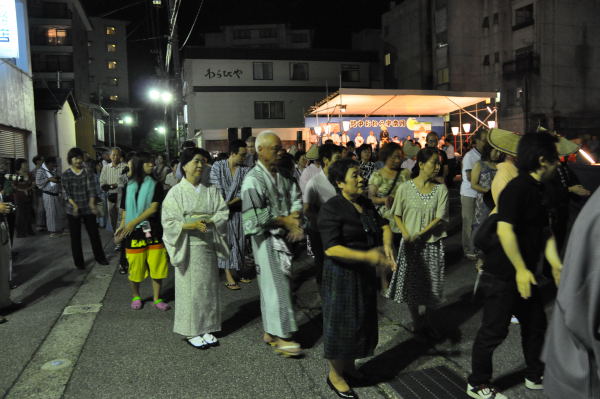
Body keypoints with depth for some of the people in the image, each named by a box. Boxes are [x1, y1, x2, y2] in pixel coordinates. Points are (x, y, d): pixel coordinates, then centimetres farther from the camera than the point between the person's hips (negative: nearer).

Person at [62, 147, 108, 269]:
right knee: (75, 236, 6)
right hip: (73, 210, 0)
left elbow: (92, 189, -7)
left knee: (94, 233, 8)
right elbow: (66, 193, -6)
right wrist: (74, 205, -20)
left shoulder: (87, 172, 1)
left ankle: (100, 257, 24)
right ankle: (78, 261, 18)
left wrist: (92, 203, -22)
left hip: (88, 209, 1)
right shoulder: (66, 175, -1)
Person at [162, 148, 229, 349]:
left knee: (209, 286, 9)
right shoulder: (176, 192, -4)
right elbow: (168, 222, -7)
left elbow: (223, 213, 0)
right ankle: (191, 332, 16)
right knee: (190, 288, 1)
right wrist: (190, 225, -21)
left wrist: (209, 222, -19)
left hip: (208, 245, 4)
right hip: (188, 247, -3)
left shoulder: (211, 190, 5)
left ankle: (206, 329, 22)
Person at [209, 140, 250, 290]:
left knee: (239, 241, 9)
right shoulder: (218, 166, -4)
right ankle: (228, 276, 3)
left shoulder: (245, 170, -1)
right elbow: (217, 188, -9)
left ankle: (238, 271, 21)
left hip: (238, 210, 3)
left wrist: (229, 203, -17)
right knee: (226, 241, 0)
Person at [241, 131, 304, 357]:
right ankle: (281, 337, 7)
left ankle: (270, 332, 25)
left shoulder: (282, 175, 9)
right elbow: (255, 216, -19)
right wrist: (284, 220, -15)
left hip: (283, 237, 7)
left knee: (277, 285, 13)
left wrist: (294, 221, -11)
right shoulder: (253, 180, -14)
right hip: (266, 239, -7)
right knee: (276, 287, -4)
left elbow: (295, 198, 7)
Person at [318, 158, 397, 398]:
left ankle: (348, 367, 38)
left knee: (361, 322, 18)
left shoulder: (365, 203, 5)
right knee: (341, 324, 5)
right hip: (341, 275, -8)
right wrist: (367, 256, -33)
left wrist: (387, 245, -12)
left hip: (364, 273, 8)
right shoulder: (332, 209, -19)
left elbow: (384, 225, 10)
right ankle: (335, 375, 25)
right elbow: (331, 249, -27)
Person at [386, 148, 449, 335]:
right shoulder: (405, 188, -6)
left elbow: (440, 218, -10)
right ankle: (415, 319, 28)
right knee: (411, 282, 8)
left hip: (432, 243, 1)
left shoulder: (441, 189, -3)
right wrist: (406, 234, -15)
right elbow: (397, 215, 0)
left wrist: (420, 234, -20)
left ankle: (427, 319, 31)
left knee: (431, 283, 10)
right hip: (410, 243, -1)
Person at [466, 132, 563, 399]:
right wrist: (521, 269, -23)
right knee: (494, 332, 3)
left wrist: (555, 263, 7)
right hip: (501, 276, -10)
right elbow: (505, 230, -28)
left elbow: (545, 231, 16)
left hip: (523, 275, 10)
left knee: (535, 324, 21)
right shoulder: (518, 188, -21)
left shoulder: (537, 189, 10)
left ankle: (536, 376, 42)